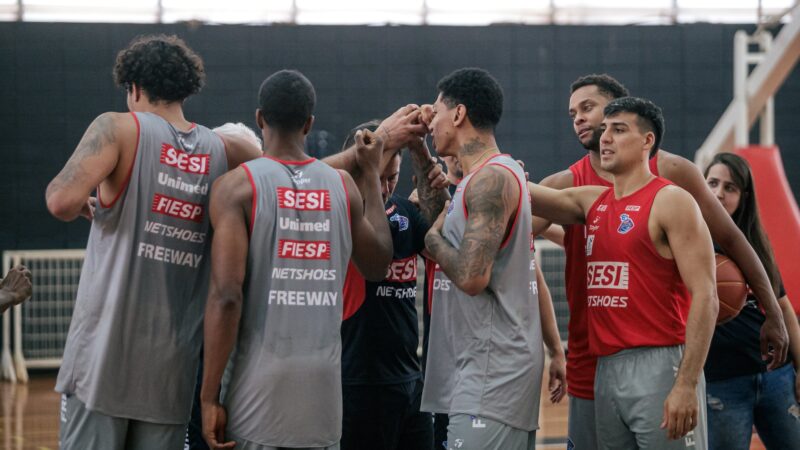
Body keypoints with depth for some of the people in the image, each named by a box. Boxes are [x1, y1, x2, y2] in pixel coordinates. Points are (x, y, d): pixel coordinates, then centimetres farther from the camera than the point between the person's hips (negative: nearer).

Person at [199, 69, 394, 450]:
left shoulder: (237, 186, -4)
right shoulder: (344, 187, 7)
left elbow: (226, 295, -12)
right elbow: (378, 266, 23)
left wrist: (209, 397, -8)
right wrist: (371, 173, 29)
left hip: (262, 378, -3)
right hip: (324, 386, 4)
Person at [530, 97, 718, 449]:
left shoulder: (671, 202, -5)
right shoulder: (592, 202, 17)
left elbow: (705, 297, -12)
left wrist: (686, 385, -20)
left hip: (659, 366, -7)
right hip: (606, 369, 7)